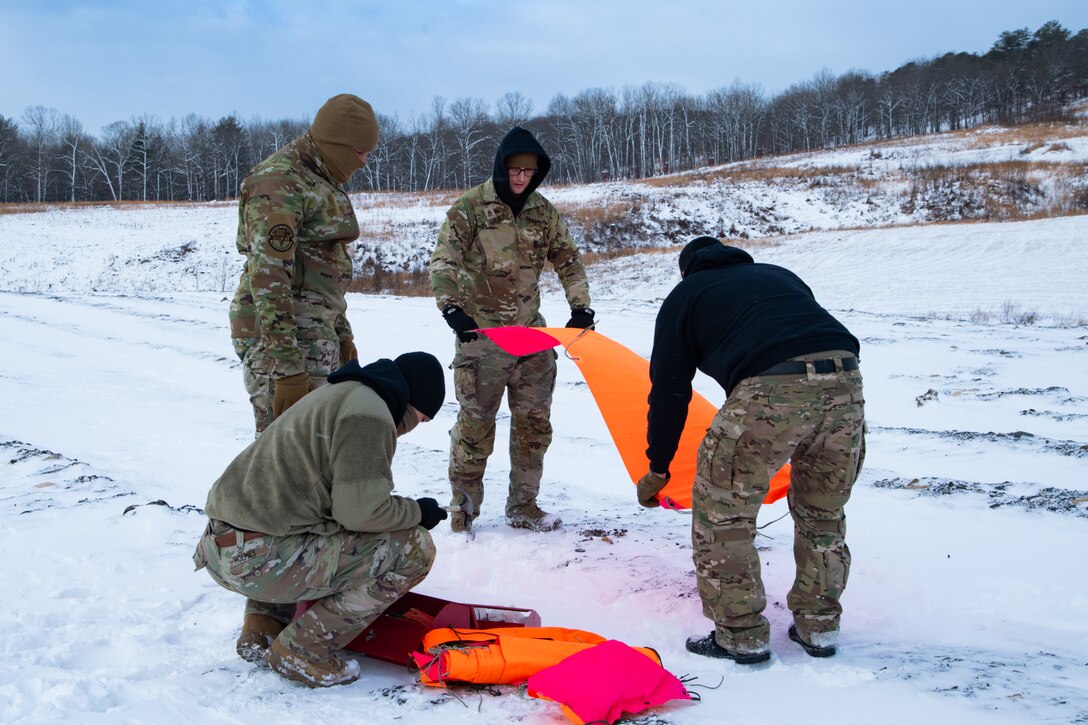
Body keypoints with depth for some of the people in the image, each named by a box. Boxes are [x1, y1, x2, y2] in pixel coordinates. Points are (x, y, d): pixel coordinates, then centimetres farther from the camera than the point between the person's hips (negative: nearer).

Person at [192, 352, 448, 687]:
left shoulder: (337, 393, 20)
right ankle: (305, 651, -3)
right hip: (258, 559, -10)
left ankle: (262, 629, 22)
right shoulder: (368, 414, -12)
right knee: (414, 548, -7)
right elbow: (360, 510, -16)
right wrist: (418, 512, 1)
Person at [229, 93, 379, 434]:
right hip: (279, 334, -10)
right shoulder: (278, 183, -14)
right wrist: (287, 367, -25)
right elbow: (268, 277, -21)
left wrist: (342, 335, 25)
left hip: (313, 332, 10)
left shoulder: (322, 182, 18)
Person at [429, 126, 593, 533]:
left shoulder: (543, 211, 8)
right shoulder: (470, 208, -5)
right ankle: (464, 508, 13)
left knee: (534, 422, 8)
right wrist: (451, 307, -22)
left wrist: (580, 306, 2)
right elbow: (443, 262, -9)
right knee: (476, 423, -1)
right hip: (480, 334, -5)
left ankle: (523, 506, 21)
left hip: (531, 333, 5)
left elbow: (568, 260, 14)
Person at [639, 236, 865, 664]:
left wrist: (657, 469, 31)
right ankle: (819, 627, 32)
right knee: (823, 512, 23)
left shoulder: (685, 296, 23)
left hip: (773, 388, -6)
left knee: (722, 511, 9)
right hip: (845, 380, 6)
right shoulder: (779, 275, 36)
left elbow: (669, 391, 22)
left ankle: (741, 636, 15)